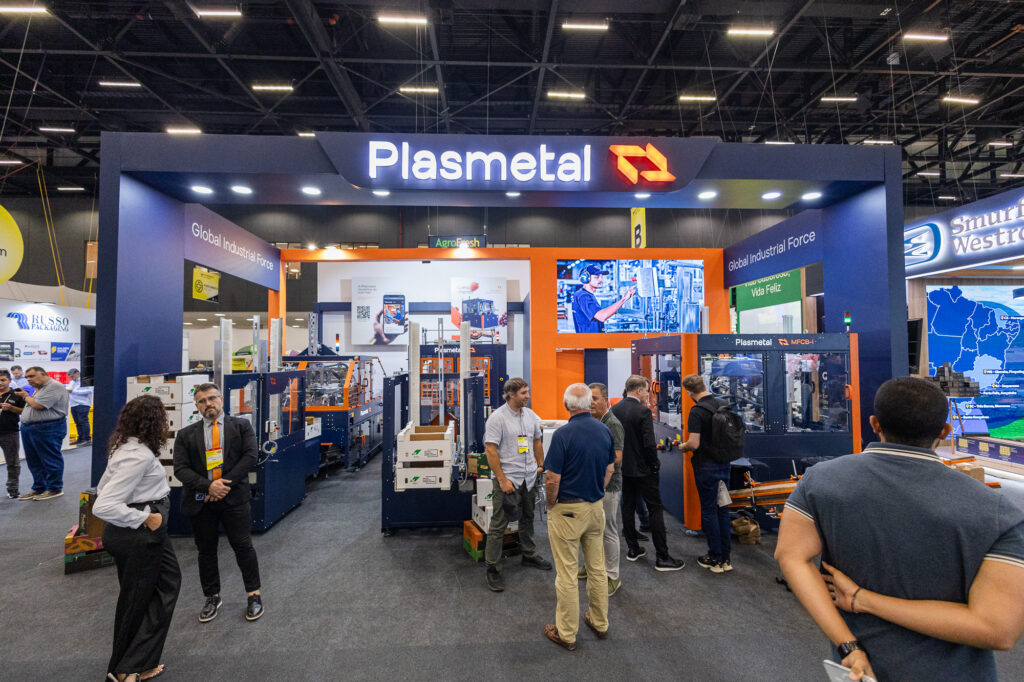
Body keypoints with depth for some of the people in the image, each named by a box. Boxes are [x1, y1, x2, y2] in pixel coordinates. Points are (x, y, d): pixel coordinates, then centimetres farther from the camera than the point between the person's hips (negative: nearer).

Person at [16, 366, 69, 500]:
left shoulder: (54, 386, -13)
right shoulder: (39, 389, 20)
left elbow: (37, 405, -18)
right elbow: (32, 405, 27)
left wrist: (26, 396, -1)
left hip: (48, 429, -10)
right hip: (28, 428, 10)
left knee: (50, 460, -2)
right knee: (34, 462, 15)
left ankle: (55, 489, 6)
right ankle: (38, 488, 25)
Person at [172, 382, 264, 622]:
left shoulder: (241, 426, 2)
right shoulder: (186, 435, 6)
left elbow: (250, 456, -7)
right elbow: (180, 469, -2)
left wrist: (225, 482, -14)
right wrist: (208, 486, -16)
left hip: (234, 497, -2)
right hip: (200, 501, 2)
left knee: (243, 546, 4)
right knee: (206, 550, 14)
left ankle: (253, 595, 20)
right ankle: (212, 598, 32)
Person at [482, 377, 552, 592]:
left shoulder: (531, 415, 6)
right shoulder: (497, 417, -15)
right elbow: (490, 450, -17)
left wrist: (540, 465, 14)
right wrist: (502, 480, -19)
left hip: (529, 477, 7)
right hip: (508, 478, -7)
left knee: (527, 519, 22)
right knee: (499, 525, 0)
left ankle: (529, 555, 40)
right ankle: (492, 570, 11)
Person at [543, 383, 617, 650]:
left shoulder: (563, 434, -21)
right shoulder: (604, 430, -2)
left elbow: (552, 480, -19)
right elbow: (610, 470, 8)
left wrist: (551, 505, -3)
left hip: (567, 510, -6)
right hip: (596, 507, 6)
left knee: (567, 574, 7)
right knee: (597, 568, 19)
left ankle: (566, 634, 21)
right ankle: (600, 623, 36)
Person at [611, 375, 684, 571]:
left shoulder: (615, 409, 0)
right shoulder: (643, 411, -19)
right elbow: (649, 444, -20)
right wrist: (655, 465, -6)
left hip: (623, 467, 6)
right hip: (642, 469, -6)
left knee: (628, 507, 15)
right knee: (655, 509, 3)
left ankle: (632, 548, 26)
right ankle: (662, 557, 8)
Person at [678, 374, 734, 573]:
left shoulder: (697, 411, -19)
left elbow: (694, 444, -22)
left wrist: (683, 447, -2)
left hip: (706, 466, -7)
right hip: (724, 463, 7)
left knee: (709, 511, 4)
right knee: (723, 509, 15)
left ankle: (715, 559, 14)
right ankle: (726, 558, 23)